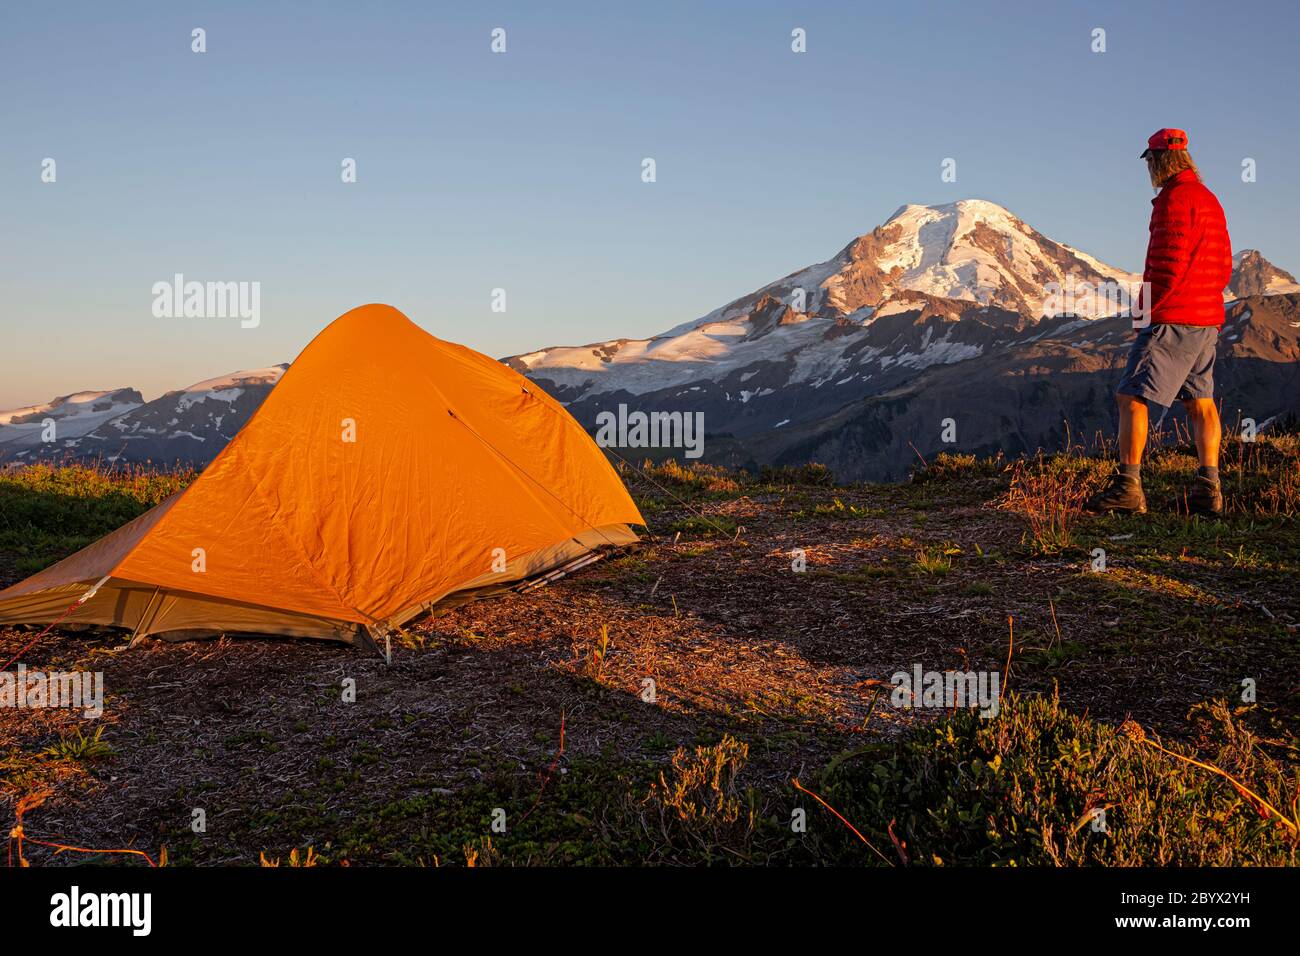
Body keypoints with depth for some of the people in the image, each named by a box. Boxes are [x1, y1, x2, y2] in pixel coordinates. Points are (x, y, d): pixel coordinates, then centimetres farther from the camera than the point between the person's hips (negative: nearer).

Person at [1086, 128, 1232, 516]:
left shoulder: (1175, 198, -12)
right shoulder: (1209, 199, 18)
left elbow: (1171, 263, -20)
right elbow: (1224, 267, 19)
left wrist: (1146, 307, -11)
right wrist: (1203, 299, 17)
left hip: (1172, 318, -10)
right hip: (1207, 318, 10)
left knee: (1131, 396, -7)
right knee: (1200, 401, 10)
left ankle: (1127, 487, -10)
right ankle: (1208, 489, 10)